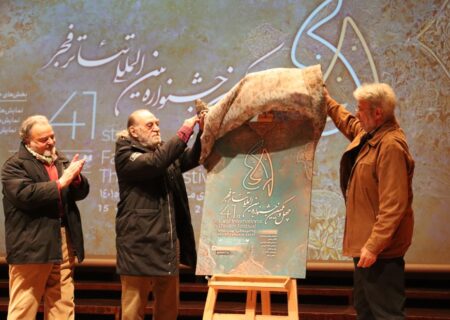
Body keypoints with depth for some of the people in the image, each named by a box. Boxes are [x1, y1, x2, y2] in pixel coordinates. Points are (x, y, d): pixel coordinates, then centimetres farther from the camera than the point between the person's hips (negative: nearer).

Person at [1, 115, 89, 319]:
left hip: (64, 242, 6)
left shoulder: (60, 160, 18)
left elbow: (81, 192, 14)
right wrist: (60, 182, -17)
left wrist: (75, 177, -8)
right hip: (32, 246, -6)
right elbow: (25, 195, -19)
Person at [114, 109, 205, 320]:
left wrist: (202, 132, -13)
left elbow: (193, 158, 4)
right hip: (140, 244, -7)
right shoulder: (125, 155, -4)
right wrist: (184, 132, -21)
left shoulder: (164, 151, 18)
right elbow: (155, 163, -21)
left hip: (168, 243, 7)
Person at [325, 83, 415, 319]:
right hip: (365, 241, 11)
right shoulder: (369, 134, 6)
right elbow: (347, 122, 33)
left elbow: (393, 205, -27)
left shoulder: (391, 145, -23)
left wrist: (374, 246, -28)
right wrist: (326, 100, 39)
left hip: (380, 249, -11)